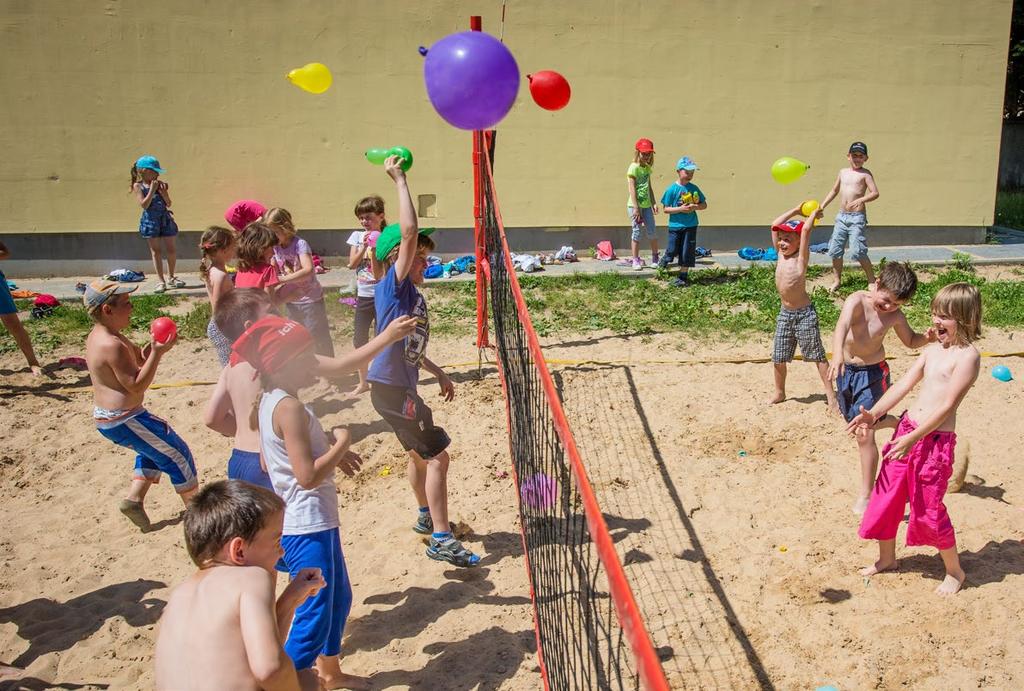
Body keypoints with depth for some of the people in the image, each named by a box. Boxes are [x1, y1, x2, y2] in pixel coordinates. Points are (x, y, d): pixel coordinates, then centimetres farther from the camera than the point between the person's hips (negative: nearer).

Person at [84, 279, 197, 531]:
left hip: (106, 417, 10)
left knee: (155, 450, 29)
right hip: (124, 420, -10)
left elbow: (138, 358, 15)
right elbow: (136, 385, -24)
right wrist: (157, 353, -24)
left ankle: (134, 499, 19)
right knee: (177, 453, 4)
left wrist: (153, 348, -4)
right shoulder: (112, 345, -24)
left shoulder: (99, 335, 8)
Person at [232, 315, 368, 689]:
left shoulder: (268, 402, 7)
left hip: (315, 522, 11)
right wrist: (341, 444, -13)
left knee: (338, 597, 25)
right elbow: (308, 475, -27)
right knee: (313, 619, -3)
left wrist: (332, 452, 8)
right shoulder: (290, 408, -22)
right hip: (308, 527, -11)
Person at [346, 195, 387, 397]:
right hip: (363, 295, 5)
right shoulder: (357, 236, 5)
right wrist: (364, 246, -15)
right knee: (359, 339, 8)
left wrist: (373, 249, -26)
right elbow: (352, 264, -4)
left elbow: (378, 273, -16)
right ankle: (363, 383, 20)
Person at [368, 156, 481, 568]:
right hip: (390, 388, -10)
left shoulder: (411, 294, 12)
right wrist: (399, 180, -23)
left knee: (420, 452, 24)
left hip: (401, 387, 10)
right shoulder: (393, 286, -15)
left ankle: (426, 518, 44)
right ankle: (441, 540, -3)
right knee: (437, 455, -8)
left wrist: (439, 374, 27)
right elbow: (409, 231, -28)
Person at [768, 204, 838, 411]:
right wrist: (796, 210, 7)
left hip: (804, 313, -6)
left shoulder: (801, 257, -11)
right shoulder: (781, 254, 5)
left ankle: (830, 394, 11)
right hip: (785, 313, 6)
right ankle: (779, 393, 27)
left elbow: (806, 229, -22)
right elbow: (775, 225, 4)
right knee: (778, 358, 11)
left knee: (817, 355, 3)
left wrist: (814, 213, -5)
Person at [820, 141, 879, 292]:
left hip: (857, 217, -6)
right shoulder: (843, 172, 14)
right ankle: (836, 280, 22)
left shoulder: (865, 173, -2)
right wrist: (822, 206, 19)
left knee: (857, 251, -13)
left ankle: (872, 280, 1)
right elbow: (834, 191, 27)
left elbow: (875, 193, -12)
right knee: (835, 250, 7)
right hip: (841, 216, 6)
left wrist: (861, 200, -30)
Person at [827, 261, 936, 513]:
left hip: (872, 373, -2)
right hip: (846, 370, 2)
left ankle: (865, 496, 1)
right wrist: (838, 354, -57)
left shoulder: (895, 316, -10)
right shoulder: (857, 301, -19)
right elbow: (842, 326, -39)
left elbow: (910, 341, 10)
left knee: (864, 433, -7)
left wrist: (926, 338, -13)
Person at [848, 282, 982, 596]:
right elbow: (904, 385, 8)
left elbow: (947, 405, -19)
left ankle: (954, 571, 23)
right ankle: (887, 558, 33)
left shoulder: (968, 355, -14)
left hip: (936, 440, -7)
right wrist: (873, 414, -2)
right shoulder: (932, 349, 9)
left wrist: (913, 439, -23)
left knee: (929, 510, 1)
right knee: (886, 496, 13)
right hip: (906, 430, 7)